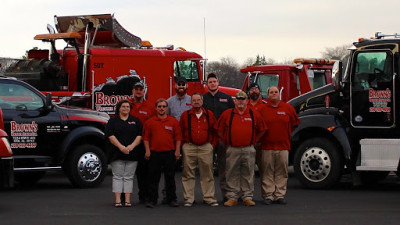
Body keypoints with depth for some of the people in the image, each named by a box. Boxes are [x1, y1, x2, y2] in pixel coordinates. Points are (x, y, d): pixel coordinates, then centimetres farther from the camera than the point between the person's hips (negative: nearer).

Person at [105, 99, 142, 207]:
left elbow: (139, 135, 5)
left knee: (129, 177, 2)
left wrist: (132, 146, -11)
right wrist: (121, 147, -15)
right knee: (117, 177, -2)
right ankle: (117, 200, -4)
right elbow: (110, 135, -4)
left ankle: (128, 200, 2)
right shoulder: (113, 121, 7)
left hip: (132, 153, 1)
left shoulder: (136, 121, 12)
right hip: (117, 154, -1)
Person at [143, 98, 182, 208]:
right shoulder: (150, 122, 5)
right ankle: (152, 200, 8)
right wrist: (147, 151, -2)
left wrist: (177, 151, -2)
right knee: (153, 178, 3)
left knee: (170, 177, 4)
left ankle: (172, 199, 11)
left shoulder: (173, 121, 5)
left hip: (169, 153, 0)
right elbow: (146, 137, 5)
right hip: (154, 153, 0)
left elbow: (178, 137, 4)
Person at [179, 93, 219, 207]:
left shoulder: (209, 114, 8)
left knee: (207, 174, 2)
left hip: (206, 147, 0)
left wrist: (213, 144, 3)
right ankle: (188, 199, 6)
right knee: (188, 174, 1)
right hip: (189, 148, 0)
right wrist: (182, 145, 1)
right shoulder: (185, 115, 6)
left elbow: (215, 131, 11)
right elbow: (180, 132, 8)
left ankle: (209, 198, 8)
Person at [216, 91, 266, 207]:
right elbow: (219, 130, 11)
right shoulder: (227, 114, 4)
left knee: (248, 175, 4)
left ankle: (247, 197, 11)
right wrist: (226, 141, 7)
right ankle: (232, 197, 8)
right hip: (232, 150, -1)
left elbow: (262, 130, 16)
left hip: (249, 150, 1)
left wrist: (254, 140, 11)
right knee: (232, 175, 2)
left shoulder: (254, 114, 7)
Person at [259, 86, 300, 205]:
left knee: (281, 173, 2)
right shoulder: (262, 109, 4)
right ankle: (268, 195, 3)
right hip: (267, 147, -1)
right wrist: (261, 137, 6)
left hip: (283, 146, 1)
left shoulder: (288, 108, 7)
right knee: (267, 173, -1)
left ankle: (280, 195, 8)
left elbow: (294, 123, 17)